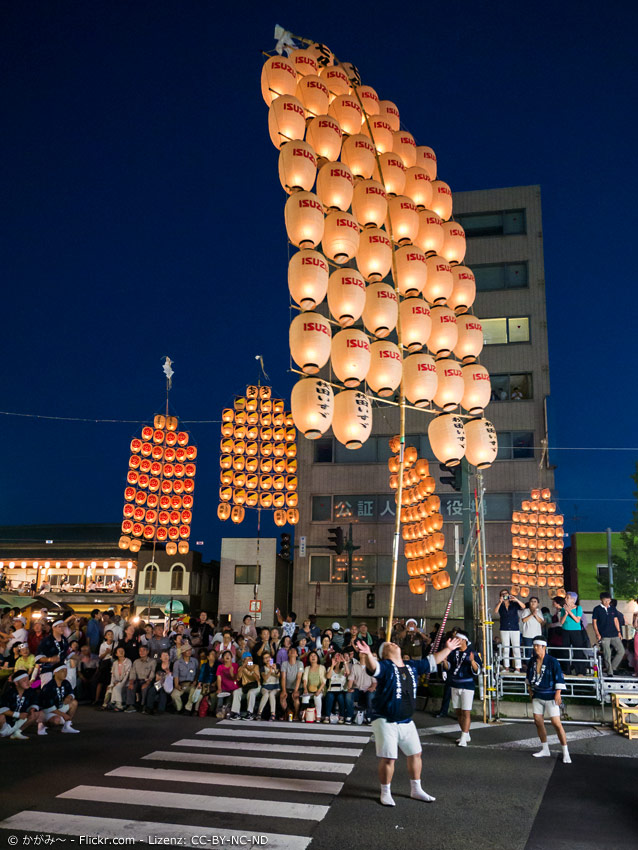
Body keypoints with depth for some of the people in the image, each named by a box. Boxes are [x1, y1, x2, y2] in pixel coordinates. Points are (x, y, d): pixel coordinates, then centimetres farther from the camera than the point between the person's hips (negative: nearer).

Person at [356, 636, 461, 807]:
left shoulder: (412, 666, 7)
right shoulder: (385, 666, -14)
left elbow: (432, 660, 19)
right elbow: (373, 667, -37)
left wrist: (448, 649, 23)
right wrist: (367, 654, -59)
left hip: (407, 721, 7)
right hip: (385, 721, -7)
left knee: (415, 754, 16)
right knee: (388, 758, -3)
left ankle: (416, 790, 34)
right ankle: (385, 793, 17)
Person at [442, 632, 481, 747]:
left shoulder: (472, 653, -7)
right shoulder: (453, 653, 8)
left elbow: (476, 671, -12)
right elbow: (448, 668, 9)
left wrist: (472, 661, -30)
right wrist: (444, 659, -10)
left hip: (467, 686, -6)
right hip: (455, 686, 6)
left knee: (466, 712, -6)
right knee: (458, 712, 11)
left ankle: (464, 738, -5)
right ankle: (466, 735, 24)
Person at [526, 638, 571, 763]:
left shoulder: (552, 661, -15)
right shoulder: (533, 660, 3)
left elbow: (559, 677, -13)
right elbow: (529, 673, 19)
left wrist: (558, 693, -15)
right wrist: (529, 687, 17)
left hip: (550, 696, -6)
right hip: (537, 695, 6)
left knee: (556, 723, -8)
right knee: (538, 721, 8)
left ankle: (565, 753, 4)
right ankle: (545, 749, 23)